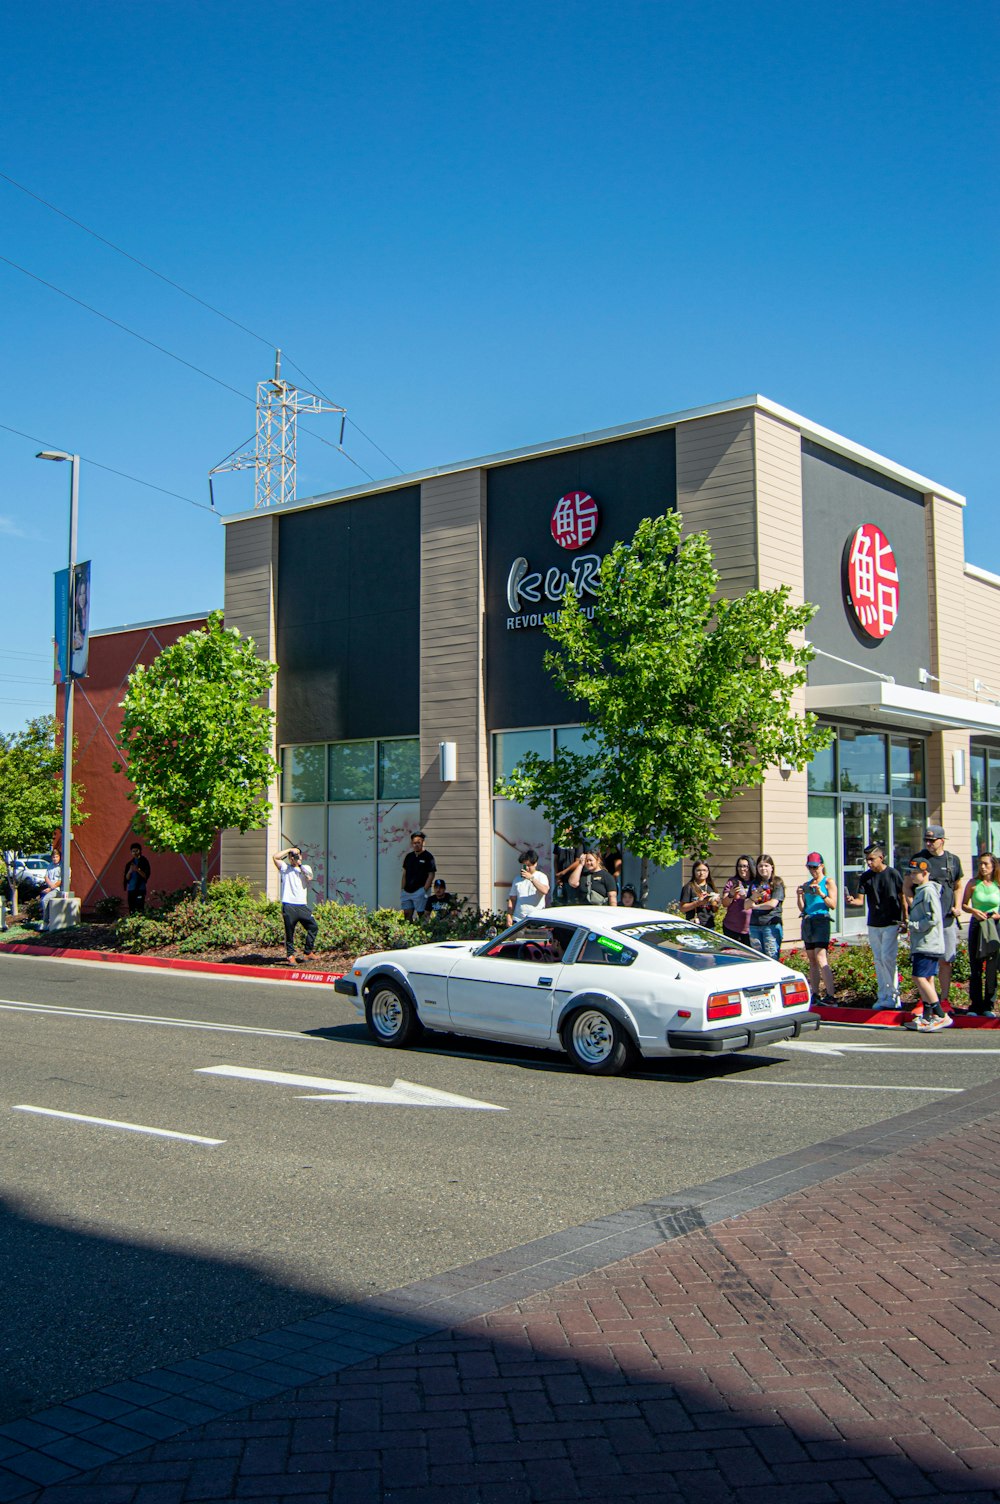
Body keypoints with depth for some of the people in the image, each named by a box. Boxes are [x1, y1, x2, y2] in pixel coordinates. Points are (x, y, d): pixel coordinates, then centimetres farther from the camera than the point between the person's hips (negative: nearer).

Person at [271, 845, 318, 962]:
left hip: (302, 905, 2)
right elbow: (275, 857, -6)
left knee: (313, 926, -1)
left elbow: (309, 877, -6)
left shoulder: (306, 868, 15)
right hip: (289, 905, -2)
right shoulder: (285, 868, 10)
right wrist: (289, 849, -2)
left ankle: (308, 952, 11)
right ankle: (291, 955, 9)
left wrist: (300, 864, -5)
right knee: (289, 931, -1)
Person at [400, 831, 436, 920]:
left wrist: (424, 890, -14)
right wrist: (403, 889, 10)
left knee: (421, 914, -5)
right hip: (407, 891, 6)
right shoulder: (409, 856, 12)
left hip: (420, 891, -6)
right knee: (407, 914, 6)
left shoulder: (428, 857, -5)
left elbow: (431, 875, -8)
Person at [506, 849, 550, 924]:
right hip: (518, 919, 3)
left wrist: (531, 878, -21)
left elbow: (544, 891, -18)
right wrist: (509, 916, 5)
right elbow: (512, 899, 14)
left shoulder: (541, 876, 2)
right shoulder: (517, 879, 14)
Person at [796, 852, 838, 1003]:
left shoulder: (829, 882, 2)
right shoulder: (806, 885, 16)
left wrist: (821, 894, -20)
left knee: (821, 960, -16)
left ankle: (831, 995, -19)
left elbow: (833, 905, -7)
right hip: (807, 922, 6)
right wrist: (799, 896, -4)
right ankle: (815, 995, 12)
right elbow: (802, 908, 13)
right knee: (812, 961, 8)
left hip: (821, 921, -6)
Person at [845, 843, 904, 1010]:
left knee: (887, 957, -12)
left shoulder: (893, 873, -6)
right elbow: (861, 900, 2)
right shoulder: (866, 877, 5)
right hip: (873, 925, 5)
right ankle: (883, 996, 15)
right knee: (878, 960, 8)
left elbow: (902, 897, -1)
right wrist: (851, 901, -20)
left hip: (891, 924, -5)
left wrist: (905, 920, -4)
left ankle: (893, 996, -3)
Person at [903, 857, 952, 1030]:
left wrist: (913, 925, -15)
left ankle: (942, 1016, -12)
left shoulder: (928, 891, -14)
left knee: (920, 977, -14)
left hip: (928, 944, -10)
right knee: (927, 979, 11)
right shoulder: (920, 891, 18)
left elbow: (934, 918, -22)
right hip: (922, 944, 10)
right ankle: (927, 1017, 15)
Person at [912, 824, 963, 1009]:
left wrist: (957, 906, 6)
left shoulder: (953, 860, 8)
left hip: (947, 918, 2)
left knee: (946, 961, 6)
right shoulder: (919, 859, 1)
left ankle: (944, 999, 16)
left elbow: (958, 886, 21)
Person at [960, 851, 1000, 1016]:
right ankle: (975, 1006, 8)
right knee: (975, 968, 2)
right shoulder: (973, 883, 2)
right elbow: (964, 905, 7)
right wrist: (974, 911, -11)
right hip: (977, 926, 1)